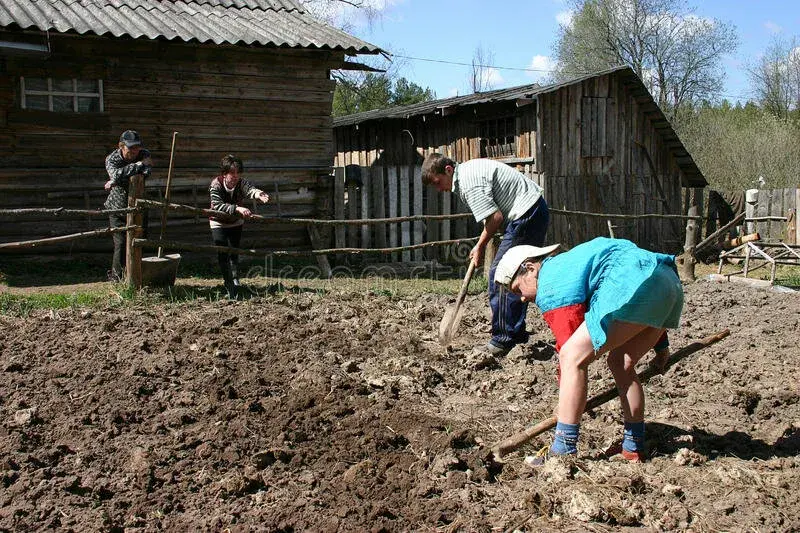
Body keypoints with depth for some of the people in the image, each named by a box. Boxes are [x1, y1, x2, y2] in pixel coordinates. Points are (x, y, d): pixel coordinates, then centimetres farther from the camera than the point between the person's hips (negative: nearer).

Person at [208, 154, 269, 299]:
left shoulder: (241, 183, -21)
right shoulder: (216, 184, -25)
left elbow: (250, 189, -44)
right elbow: (217, 205, -37)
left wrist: (258, 194, -69)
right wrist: (237, 208, -50)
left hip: (236, 223, 2)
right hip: (218, 223, -2)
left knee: (234, 253, 4)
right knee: (222, 254, -7)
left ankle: (235, 280, 15)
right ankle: (229, 283, 1)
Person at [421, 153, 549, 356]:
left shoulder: (468, 182, -17)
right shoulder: (468, 170, 15)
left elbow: (496, 217, -22)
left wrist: (481, 245, -7)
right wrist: (482, 244, 11)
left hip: (526, 215, -11)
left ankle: (503, 340, -7)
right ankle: (517, 335, 23)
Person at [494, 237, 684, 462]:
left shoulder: (551, 285, 4)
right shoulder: (568, 261, 33)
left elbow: (569, 346, 0)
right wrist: (660, 344, 42)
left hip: (637, 285, -11)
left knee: (572, 358, -9)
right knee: (620, 363, 22)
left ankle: (562, 452, -10)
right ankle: (634, 448, 27)